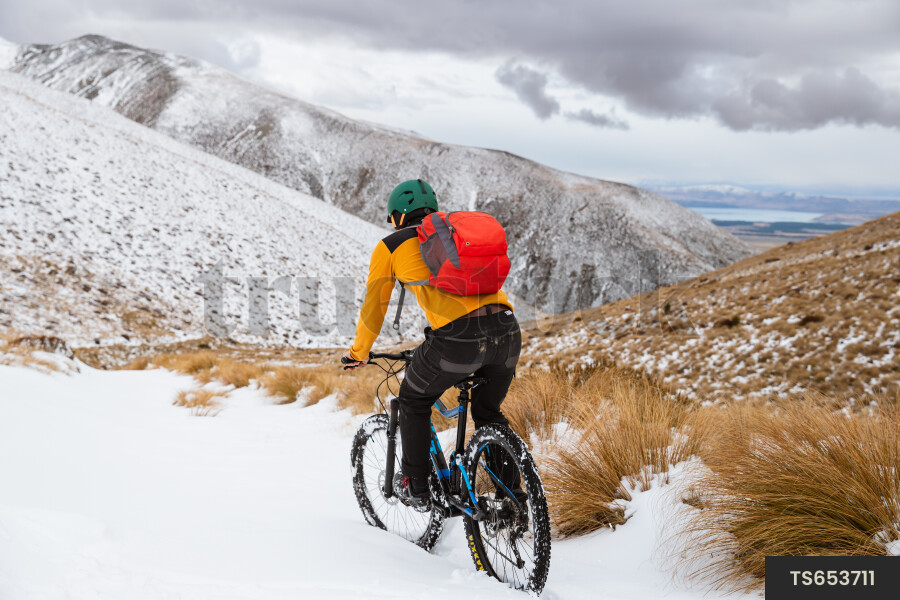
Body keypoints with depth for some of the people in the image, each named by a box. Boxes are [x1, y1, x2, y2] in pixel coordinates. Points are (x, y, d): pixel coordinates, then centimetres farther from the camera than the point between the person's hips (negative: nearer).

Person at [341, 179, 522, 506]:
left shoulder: (390, 246, 17)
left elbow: (374, 307, 23)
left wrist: (358, 352, 38)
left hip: (457, 338, -5)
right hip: (507, 332, 5)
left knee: (413, 401, 24)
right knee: (489, 412, 27)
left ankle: (416, 485, 26)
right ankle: (512, 494, 23)